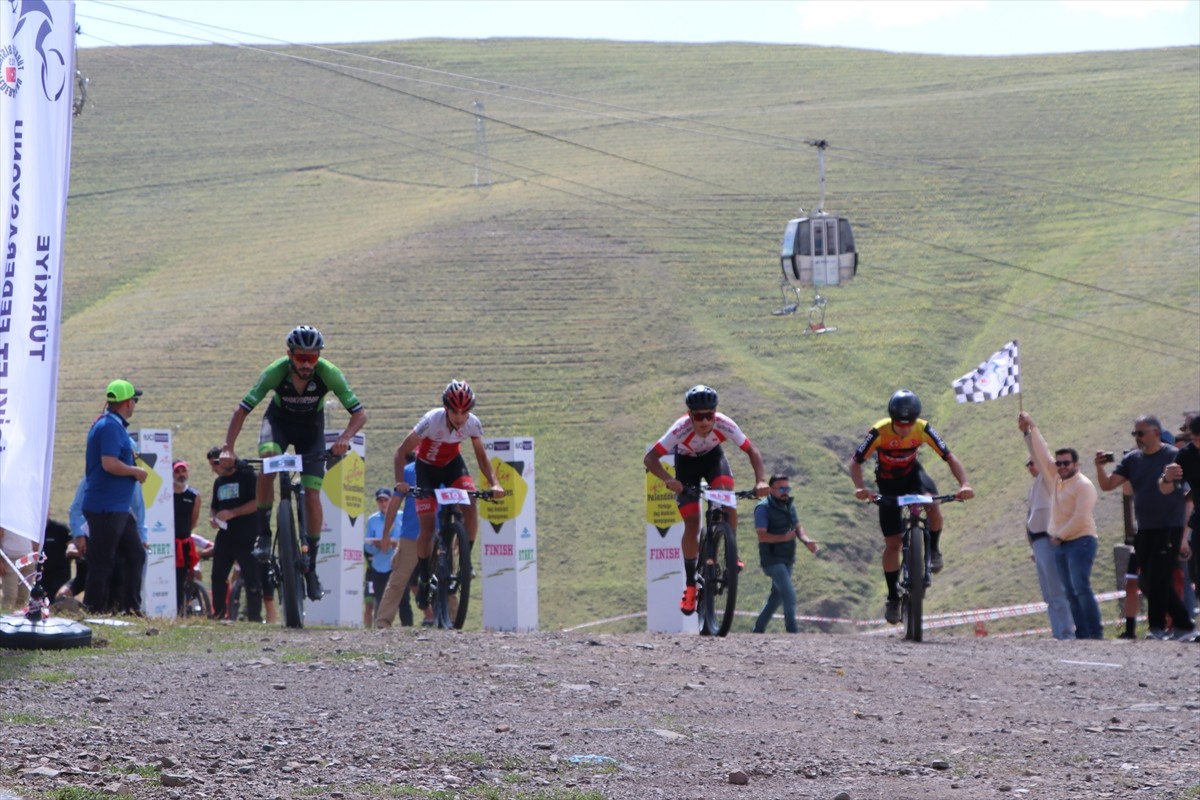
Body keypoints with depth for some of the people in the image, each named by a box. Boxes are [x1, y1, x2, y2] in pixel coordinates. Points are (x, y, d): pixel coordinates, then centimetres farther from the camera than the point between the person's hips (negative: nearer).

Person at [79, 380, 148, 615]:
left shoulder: (114, 425, 16)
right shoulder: (110, 426, -17)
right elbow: (110, 464, -27)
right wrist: (135, 471, -13)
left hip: (118, 507, 10)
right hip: (106, 507, -10)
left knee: (135, 554, 12)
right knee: (102, 561, -5)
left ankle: (131, 607, 14)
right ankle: (93, 609, -1)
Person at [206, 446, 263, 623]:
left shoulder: (247, 476, -5)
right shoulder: (219, 482, 17)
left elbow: (257, 502, -13)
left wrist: (232, 513, -19)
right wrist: (214, 518, 4)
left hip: (246, 538, -7)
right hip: (225, 537, 7)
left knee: (252, 578, -6)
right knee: (218, 577, 3)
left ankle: (254, 615, -3)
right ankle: (218, 614, 10)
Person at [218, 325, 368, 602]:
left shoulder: (328, 373, -29)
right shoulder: (276, 371, -30)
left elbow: (359, 413, -26)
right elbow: (242, 410, -25)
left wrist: (344, 438, -45)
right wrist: (228, 448, -36)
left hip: (311, 427, 1)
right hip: (279, 420, -1)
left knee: (312, 496, -11)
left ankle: (311, 566, 3)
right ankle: (263, 535, -23)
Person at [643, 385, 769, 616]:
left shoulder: (724, 425, -34)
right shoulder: (681, 429, -38)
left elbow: (752, 451, -24)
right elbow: (650, 459, -38)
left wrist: (760, 480, -40)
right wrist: (668, 480, -56)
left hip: (713, 457, 1)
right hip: (686, 462, -1)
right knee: (691, 524, -7)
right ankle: (690, 585, 5)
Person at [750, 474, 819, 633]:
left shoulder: (789, 505, 10)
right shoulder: (764, 507, -13)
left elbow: (798, 527, 13)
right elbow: (762, 535, -21)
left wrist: (807, 541, -8)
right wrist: (783, 537, -36)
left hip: (787, 559, 8)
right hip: (772, 559, -8)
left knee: (778, 595, 14)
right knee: (789, 594, -18)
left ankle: (758, 629, 26)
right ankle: (792, 631, -16)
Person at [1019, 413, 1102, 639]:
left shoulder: (1083, 485, -8)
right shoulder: (1055, 481, 15)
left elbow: (1080, 518, -15)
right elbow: (1041, 455, 19)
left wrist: (1060, 535, -9)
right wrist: (1030, 430, 14)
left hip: (1080, 542, -8)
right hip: (1060, 544, 8)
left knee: (1081, 588, -17)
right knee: (1071, 593, 4)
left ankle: (1095, 633, -20)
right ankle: (1081, 634, 2)